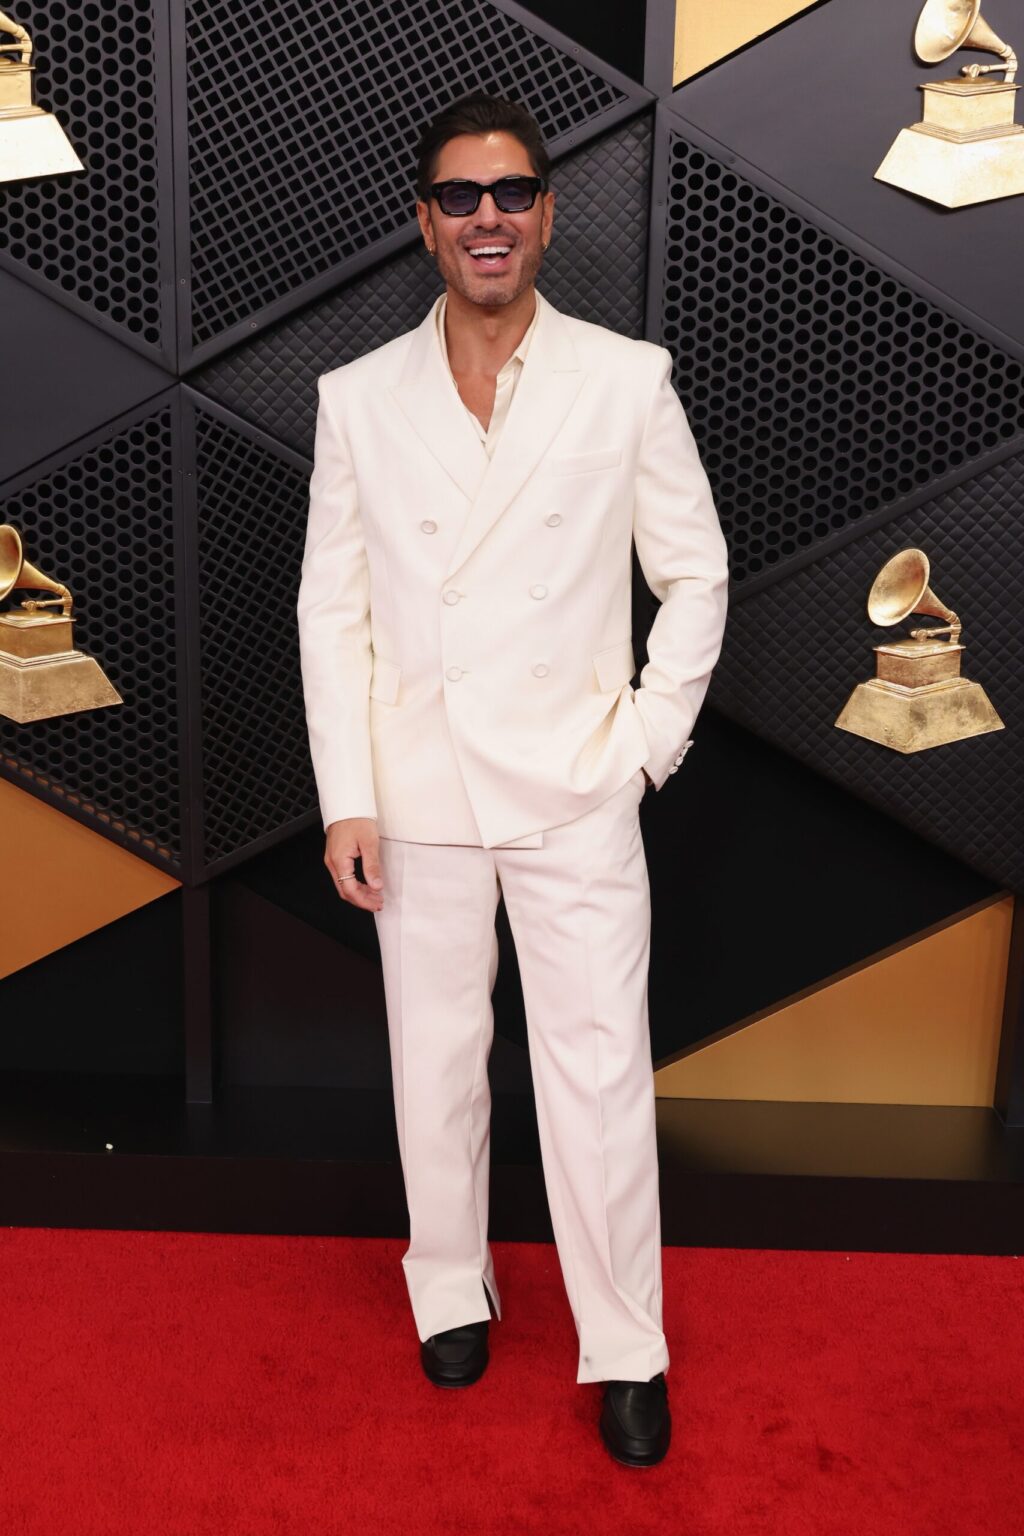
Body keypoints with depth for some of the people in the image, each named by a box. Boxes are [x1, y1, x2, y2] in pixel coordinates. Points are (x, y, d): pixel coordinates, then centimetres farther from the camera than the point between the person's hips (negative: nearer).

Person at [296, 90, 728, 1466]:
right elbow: (332, 608, 3)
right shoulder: (360, 398, 2)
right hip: (418, 795, 2)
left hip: (575, 791, -1)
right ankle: (451, 1290, 35)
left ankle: (626, 1352, 19)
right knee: (436, 1058, 14)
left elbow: (696, 576, 4)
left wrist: (646, 746, -3)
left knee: (601, 1072, 2)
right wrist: (346, 798, -3)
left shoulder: (628, 381, -2)